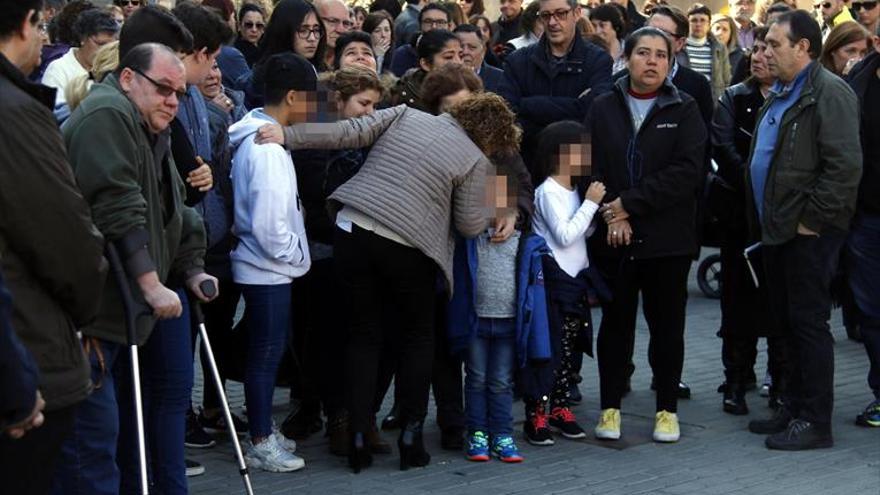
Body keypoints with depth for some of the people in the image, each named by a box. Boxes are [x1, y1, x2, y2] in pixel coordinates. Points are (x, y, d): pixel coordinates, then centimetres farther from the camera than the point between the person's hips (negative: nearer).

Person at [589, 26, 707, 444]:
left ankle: (667, 409, 17)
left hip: (668, 238, -1)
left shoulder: (684, 111, 1)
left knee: (667, 327, 6)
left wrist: (629, 203, -14)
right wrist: (611, 215, -13)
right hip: (613, 238, 1)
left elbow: (687, 173, -11)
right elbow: (588, 165, 0)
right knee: (615, 324, 8)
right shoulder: (603, 109, 6)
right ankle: (610, 407, 18)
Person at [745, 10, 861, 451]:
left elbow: (845, 165, -22)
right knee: (788, 322, 14)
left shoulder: (828, 92, -14)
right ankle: (793, 409, 23)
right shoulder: (781, 94, 17)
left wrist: (812, 219, -19)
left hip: (809, 232, -10)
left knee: (808, 323, -5)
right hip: (778, 229, 10)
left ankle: (815, 421, 1)